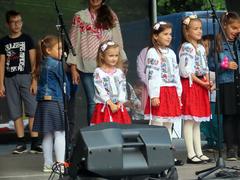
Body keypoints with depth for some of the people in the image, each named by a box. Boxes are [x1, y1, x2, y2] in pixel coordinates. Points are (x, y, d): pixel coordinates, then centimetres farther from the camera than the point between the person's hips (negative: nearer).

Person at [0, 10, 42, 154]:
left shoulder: (27, 39, 5)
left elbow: (33, 61, 2)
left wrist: (34, 80, -7)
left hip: (25, 77, -3)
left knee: (32, 110, -8)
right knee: (16, 113, 2)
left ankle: (35, 143, -9)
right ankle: (21, 143, 6)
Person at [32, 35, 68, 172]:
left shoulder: (43, 64, 13)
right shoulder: (56, 64, -10)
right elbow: (62, 81, -7)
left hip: (44, 102, 8)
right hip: (55, 101, -8)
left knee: (48, 135, 10)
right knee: (60, 133, -4)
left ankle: (48, 164, 15)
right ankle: (60, 163, -6)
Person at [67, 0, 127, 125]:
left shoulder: (111, 16, 13)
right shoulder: (80, 17, 9)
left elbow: (118, 40, 11)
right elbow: (74, 43, 6)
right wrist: (73, 68, -1)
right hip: (88, 67, -1)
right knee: (93, 102, -6)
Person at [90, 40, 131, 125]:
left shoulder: (119, 72, 9)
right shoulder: (98, 72, -4)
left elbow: (123, 89, 3)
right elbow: (101, 91, -10)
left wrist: (119, 104, -10)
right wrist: (111, 104, -15)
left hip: (118, 106, 4)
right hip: (104, 107, -4)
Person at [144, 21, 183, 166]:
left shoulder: (171, 53, 16)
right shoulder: (152, 52, -6)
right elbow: (151, 75, -13)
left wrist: (178, 93, 15)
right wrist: (154, 96, -18)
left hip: (172, 92, 7)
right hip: (159, 92, -7)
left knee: (168, 125, 11)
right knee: (157, 124, -7)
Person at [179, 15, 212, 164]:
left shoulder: (201, 48, 15)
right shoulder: (186, 47, -11)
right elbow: (186, 71, -16)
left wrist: (208, 82, 0)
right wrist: (201, 83, -15)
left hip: (201, 85, 8)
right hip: (190, 85, -8)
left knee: (197, 122, 11)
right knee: (189, 121, -5)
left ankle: (199, 153, 16)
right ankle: (191, 155, -4)